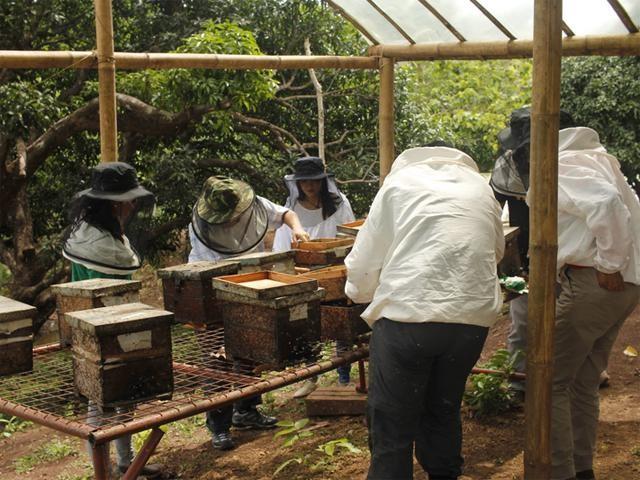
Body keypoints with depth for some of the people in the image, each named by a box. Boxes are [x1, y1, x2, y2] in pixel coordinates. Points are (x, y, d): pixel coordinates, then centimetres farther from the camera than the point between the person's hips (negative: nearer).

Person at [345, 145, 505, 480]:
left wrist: (360, 291, 26)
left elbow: (364, 260, 8)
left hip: (407, 316, -4)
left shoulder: (401, 180, 11)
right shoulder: (480, 187, 21)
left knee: (392, 428, 4)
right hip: (473, 317, 4)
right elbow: (495, 252, 27)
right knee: (444, 412, 22)